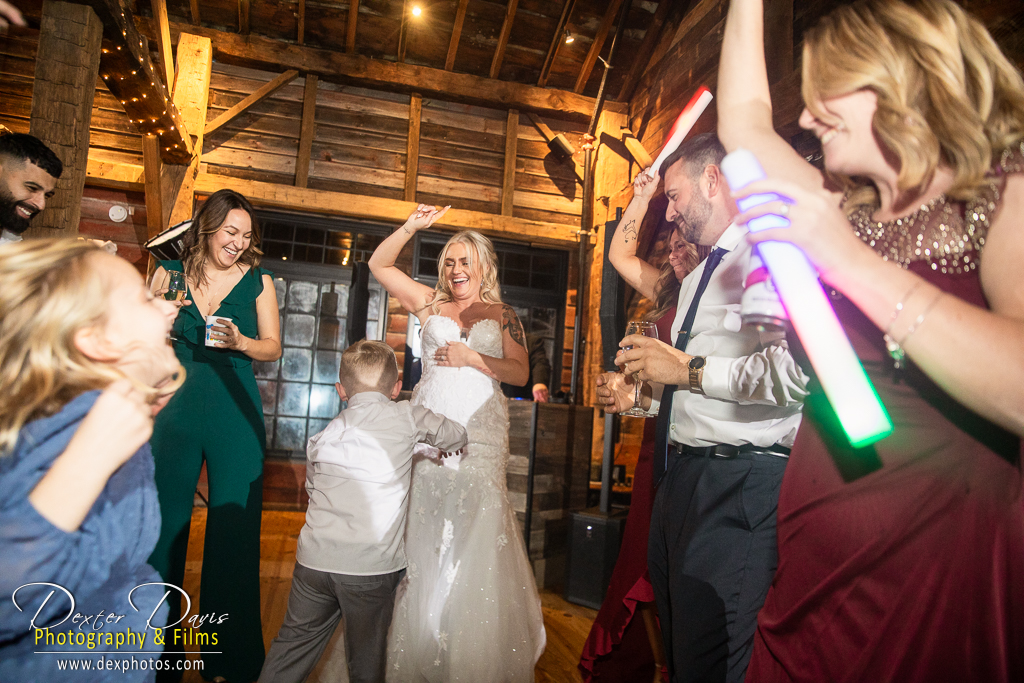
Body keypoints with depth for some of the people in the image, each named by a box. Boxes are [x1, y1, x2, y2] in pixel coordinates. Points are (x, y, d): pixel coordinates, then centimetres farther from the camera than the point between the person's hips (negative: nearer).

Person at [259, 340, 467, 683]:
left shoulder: (323, 436, 9)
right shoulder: (407, 416, -2)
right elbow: (457, 436, 9)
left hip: (315, 559, 3)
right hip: (372, 565, -3)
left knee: (295, 643, 20)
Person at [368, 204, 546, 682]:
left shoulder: (502, 315, 11)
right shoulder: (431, 305, 14)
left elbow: (520, 373, 3)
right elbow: (379, 265, 14)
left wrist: (472, 358, -7)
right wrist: (411, 227, 4)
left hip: (479, 431, -1)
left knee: (474, 531, -5)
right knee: (424, 528, 1)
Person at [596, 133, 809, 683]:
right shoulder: (696, 279, 22)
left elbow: (798, 370, -28)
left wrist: (691, 370, -17)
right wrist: (636, 395, 13)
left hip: (738, 484, -10)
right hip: (681, 476, 10)